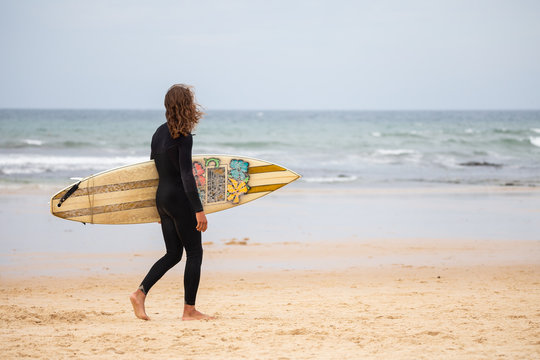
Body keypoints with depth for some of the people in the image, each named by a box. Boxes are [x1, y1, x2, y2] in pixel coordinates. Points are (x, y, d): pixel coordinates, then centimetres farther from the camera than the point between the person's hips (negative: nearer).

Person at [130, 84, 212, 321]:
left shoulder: (159, 133, 10)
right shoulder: (183, 136, -14)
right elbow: (186, 175, -20)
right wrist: (198, 210, -20)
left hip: (161, 197, 8)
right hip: (179, 198, -8)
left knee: (173, 254, 15)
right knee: (194, 252, 3)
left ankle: (140, 293, 0)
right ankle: (189, 310, 4)